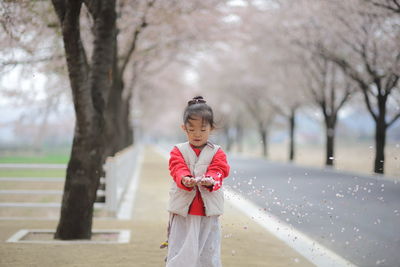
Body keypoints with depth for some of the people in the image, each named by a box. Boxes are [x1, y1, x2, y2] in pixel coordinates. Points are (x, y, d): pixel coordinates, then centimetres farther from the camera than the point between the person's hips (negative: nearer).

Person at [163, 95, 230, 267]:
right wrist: (185, 179, -35)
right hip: (182, 211, 0)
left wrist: (211, 180, -34)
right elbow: (178, 169, -11)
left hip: (208, 213, 0)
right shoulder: (178, 151, 6)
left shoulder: (216, 153, 7)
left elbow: (219, 171, -9)